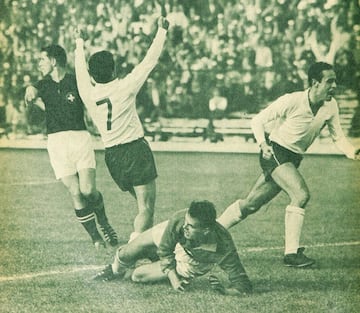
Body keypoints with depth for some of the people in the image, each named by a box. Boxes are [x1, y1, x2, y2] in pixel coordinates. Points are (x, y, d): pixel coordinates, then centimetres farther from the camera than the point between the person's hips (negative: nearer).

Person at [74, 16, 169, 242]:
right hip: (135, 149, -6)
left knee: (145, 205, 21)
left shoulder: (88, 93, 0)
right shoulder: (124, 88, -11)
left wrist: (80, 43, 35)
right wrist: (162, 31, 5)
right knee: (146, 208, -8)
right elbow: (150, 61, -5)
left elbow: (81, 70, 20)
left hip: (112, 155, 6)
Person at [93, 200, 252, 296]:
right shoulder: (178, 220, -42)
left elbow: (243, 284, -40)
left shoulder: (224, 247, -47)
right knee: (127, 255, 7)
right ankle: (114, 269, 47)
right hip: (169, 239, 1)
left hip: (190, 264, -1)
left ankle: (124, 274, 36)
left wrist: (226, 291, -59)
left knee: (138, 276, -3)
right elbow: (165, 251, -22)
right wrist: (173, 277, -32)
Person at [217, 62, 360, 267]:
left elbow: (338, 137, 3)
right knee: (301, 195, -24)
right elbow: (258, 121, -9)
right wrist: (263, 144, -24)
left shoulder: (331, 106, -3)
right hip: (275, 153, -6)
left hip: (293, 159, 7)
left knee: (251, 204, 9)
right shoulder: (292, 101, -19)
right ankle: (292, 253, -20)